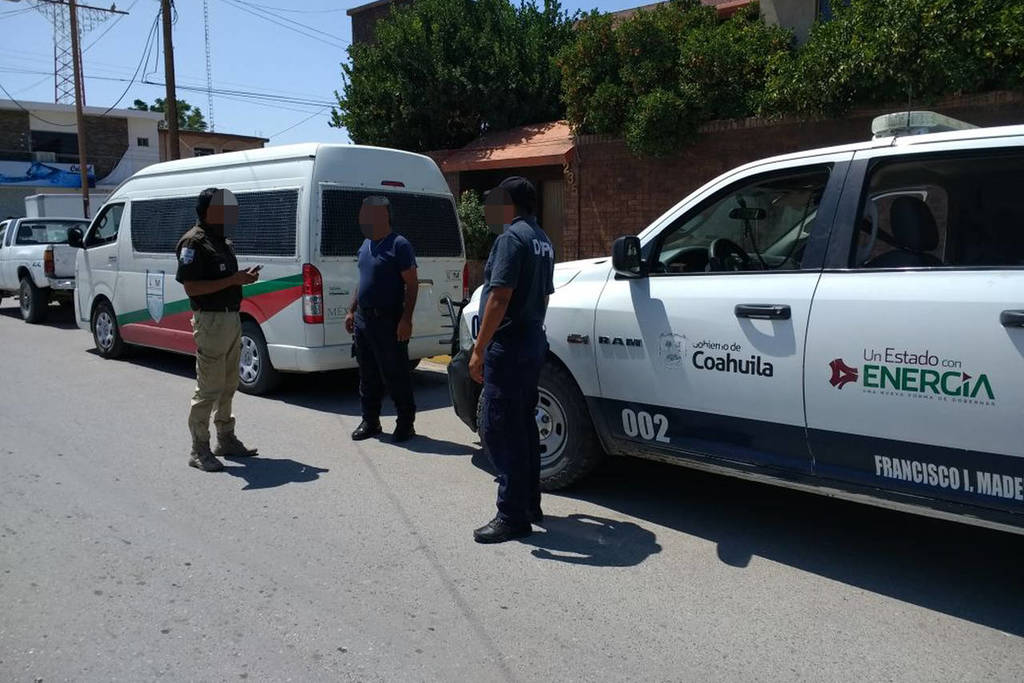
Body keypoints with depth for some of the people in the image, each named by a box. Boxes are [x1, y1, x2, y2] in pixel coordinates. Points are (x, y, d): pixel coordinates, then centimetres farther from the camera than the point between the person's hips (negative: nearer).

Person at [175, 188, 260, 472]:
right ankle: (200, 450, 3)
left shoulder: (223, 241, 17)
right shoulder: (193, 242, -12)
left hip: (232, 318, 10)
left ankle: (226, 440, 28)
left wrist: (243, 277, 6)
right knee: (209, 388, -6)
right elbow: (191, 288, -19)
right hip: (211, 321, -9)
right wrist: (232, 280, -22)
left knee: (228, 385, 16)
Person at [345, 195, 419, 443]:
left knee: (395, 376, -2)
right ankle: (370, 422, 24)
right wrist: (352, 311, 18)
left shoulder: (399, 245, -11)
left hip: (388, 321, -8)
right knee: (368, 376, 14)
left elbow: (412, 284, -14)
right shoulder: (366, 245, 15)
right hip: (363, 319, 8)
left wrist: (406, 320, -20)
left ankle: (406, 423, 10)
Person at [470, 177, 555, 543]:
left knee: (499, 429, -5)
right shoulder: (542, 240, 15)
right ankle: (530, 504, 25)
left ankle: (512, 516, -1)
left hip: (508, 347, -10)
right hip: (534, 341, 10)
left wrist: (479, 349, -19)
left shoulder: (512, 236, -14)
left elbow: (500, 296, -21)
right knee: (523, 426, 16)